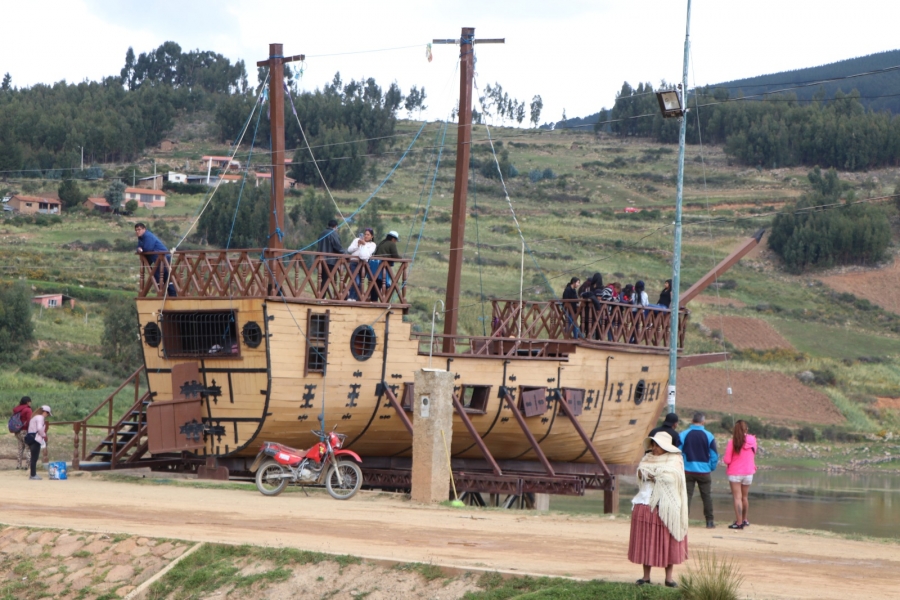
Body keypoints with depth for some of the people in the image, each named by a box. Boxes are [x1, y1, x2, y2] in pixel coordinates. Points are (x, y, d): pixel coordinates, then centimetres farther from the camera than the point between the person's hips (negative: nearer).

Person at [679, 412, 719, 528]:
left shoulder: (683, 435, -3)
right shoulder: (708, 436, -4)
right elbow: (714, 456, -1)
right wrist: (712, 468, 12)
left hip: (688, 471, 0)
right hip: (704, 471, 0)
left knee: (686, 495, 2)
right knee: (707, 496, 9)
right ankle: (709, 521, 11)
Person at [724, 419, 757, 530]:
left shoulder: (733, 442, -14)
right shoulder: (752, 440, -4)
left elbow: (727, 460, -11)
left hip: (735, 473, -4)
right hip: (748, 473, 4)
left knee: (737, 498, -3)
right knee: (744, 497, 19)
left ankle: (739, 522, -8)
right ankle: (744, 520, 31)